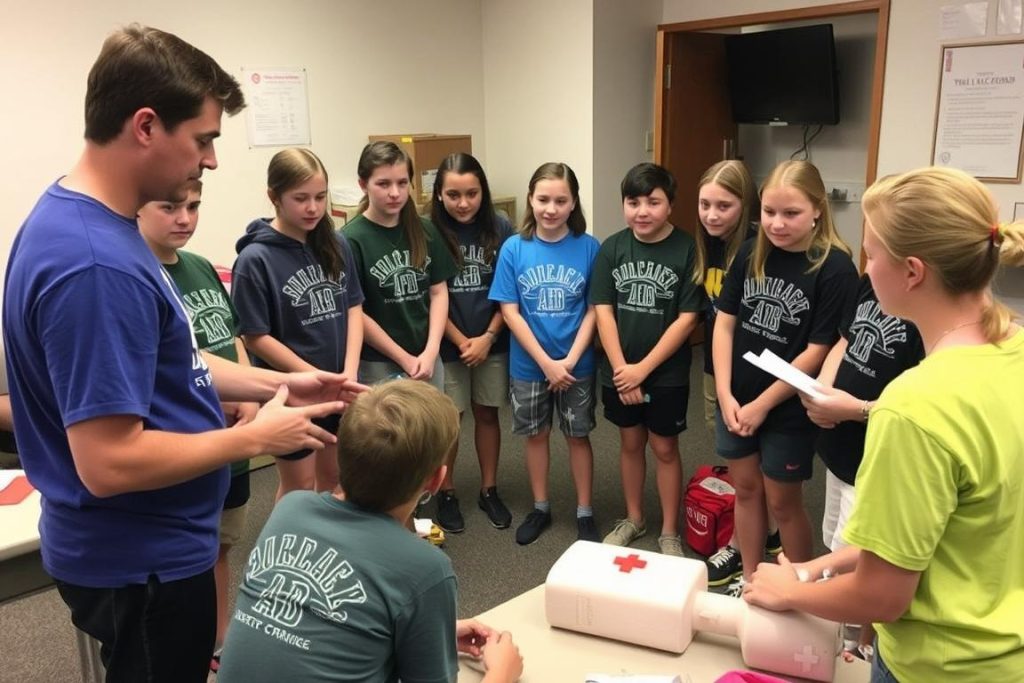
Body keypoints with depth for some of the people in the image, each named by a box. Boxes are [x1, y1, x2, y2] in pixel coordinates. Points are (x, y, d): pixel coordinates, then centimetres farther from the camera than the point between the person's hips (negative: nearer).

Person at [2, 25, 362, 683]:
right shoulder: (95, 263, -30)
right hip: (141, 561, -9)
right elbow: (108, 463, -32)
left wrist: (275, 383, 5)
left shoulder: (90, 223, 3)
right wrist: (255, 436, -20)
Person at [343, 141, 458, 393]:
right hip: (378, 364, -4)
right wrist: (404, 358, -9)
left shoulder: (425, 231, 3)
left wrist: (431, 351, -7)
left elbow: (439, 291, 4)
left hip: (428, 358, 4)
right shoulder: (351, 239, -11)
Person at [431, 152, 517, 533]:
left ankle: (489, 490, 29)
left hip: (493, 342, 2)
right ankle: (446, 494, 25)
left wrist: (488, 337, -9)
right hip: (447, 344, -2)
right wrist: (461, 341, -10)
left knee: (487, 414, 14)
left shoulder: (500, 230, -5)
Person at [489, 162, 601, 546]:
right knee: (536, 435, 15)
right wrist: (546, 362, -14)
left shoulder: (589, 248, -9)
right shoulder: (513, 249, -9)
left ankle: (584, 513, 28)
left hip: (577, 365, 0)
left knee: (578, 437, 12)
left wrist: (570, 359, -15)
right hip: (528, 365, 1)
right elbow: (510, 312, -10)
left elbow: (593, 310, -6)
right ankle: (540, 508, 33)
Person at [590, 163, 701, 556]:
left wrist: (643, 368, -15)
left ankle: (669, 533, 25)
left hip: (667, 373, -3)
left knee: (665, 448, 9)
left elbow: (687, 318, -13)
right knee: (630, 443, 17)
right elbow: (603, 310, -4)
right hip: (618, 371, 3)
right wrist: (620, 367, -13)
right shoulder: (612, 248, -3)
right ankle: (633, 519, 35)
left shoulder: (687, 250, -11)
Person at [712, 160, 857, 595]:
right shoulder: (751, 254, -1)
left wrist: (763, 404, -13)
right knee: (745, 490, 17)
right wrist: (725, 395, -7)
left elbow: (818, 351, -16)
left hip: (789, 408, -4)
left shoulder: (835, 268, -16)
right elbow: (725, 322, 1)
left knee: (783, 502, 9)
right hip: (735, 399, 5)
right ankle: (749, 579, 35)